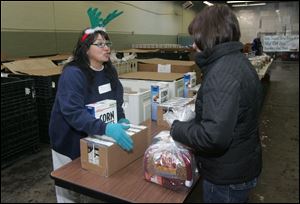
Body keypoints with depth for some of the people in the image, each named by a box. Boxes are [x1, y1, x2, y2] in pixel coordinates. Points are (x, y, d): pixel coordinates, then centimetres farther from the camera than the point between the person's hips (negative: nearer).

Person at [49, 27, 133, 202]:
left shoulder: (110, 70, -2)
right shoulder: (73, 73, -24)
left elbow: (117, 100, 9)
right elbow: (73, 112, -35)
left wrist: (121, 119, -10)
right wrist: (106, 128, -47)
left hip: (98, 141, 6)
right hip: (72, 142, -5)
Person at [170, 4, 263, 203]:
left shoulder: (223, 71, -27)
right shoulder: (238, 61, 5)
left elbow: (213, 136, -34)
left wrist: (177, 128, -18)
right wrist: (191, 122, 7)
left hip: (227, 178, -9)